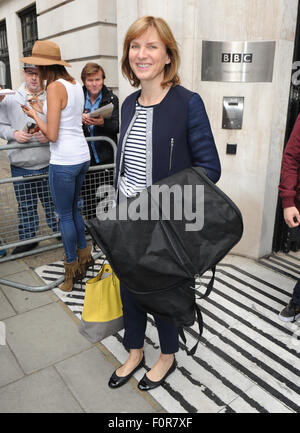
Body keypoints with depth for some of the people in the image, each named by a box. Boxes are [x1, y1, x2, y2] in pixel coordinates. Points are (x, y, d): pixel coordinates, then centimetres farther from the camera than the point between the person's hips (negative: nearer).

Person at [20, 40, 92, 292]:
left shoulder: (55, 87, -15)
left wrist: (35, 116, -2)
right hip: (82, 157, 9)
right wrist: (43, 111, 21)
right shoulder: (75, 84, 11)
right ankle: (84, 257, 35)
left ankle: (72, 269, 20)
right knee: (73, 209, 22)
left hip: (63, 162, -8)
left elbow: (52, 135, -18)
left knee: (65, 216, 6)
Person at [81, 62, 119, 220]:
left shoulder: (111, 99, 3)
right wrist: (79, 120, -18)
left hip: (106, 159, -1)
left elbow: (116, 127, -7)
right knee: (88, 203, 7)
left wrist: (102, 122, -28)